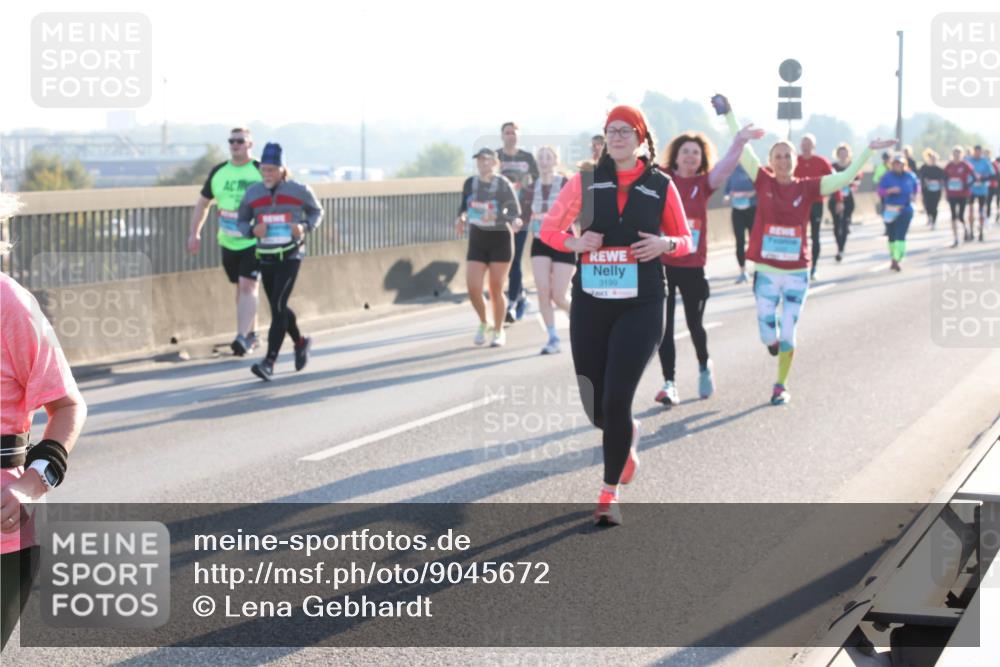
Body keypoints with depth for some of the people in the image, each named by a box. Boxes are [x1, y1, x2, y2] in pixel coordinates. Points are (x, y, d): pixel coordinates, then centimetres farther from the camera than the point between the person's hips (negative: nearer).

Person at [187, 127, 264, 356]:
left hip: (254, 241, -5)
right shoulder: (218, 172, 7)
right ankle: (251, 333, 25)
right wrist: (194, 233, 11)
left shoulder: (261, 171, -7)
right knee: (241, 287, 13)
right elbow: (203, 202, 16)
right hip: (228, 242, 5)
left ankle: (242, 336, -21)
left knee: (247, 285, -16)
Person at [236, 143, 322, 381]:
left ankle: (269, 362, -16)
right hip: (265, 258, 4)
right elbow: (241, 221, 11)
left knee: (278, 307, -15)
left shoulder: (299, 191, -4)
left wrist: (305, 226, -9)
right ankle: (300, 342, 41)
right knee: (278, 308, 14)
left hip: (290, 256, -4)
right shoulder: (252, 194, 2)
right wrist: (252, 230, -12)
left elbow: (317, 211, 11)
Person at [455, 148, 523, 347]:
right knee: (473, 288, -5)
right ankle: (483, 324, 22)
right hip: (477, 240, 3)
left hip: (500, 239, -3)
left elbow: (515, 211, -9)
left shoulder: (503, 185, -10)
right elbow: (464, 206, 15)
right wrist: (461, 218, -6)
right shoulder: (469, 183, 2)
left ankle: (498, 331, 21)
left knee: (496, 290, 2)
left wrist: (514, 221, -31)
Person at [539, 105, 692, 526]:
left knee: (616, 401, -12)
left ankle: (610, 494, 4)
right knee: (596, 408, 5)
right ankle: (626, 436, 42)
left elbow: (686, 241, 11)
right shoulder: (585, 183, 4)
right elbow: (548, 229, 10)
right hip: (590, 305, 2)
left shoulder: (661, 186, 3)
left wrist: (665, 243, -12)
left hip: (641, 307, -2)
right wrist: (575, 242, -11)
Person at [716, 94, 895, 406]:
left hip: (797, 272, 0)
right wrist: (728, 115, -7)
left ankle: (781, 386, 22)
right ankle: (775, 340, 36)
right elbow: (743, 150, -4)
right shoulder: (764, 182, -3)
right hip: (766, 271, 0)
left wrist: (869, 151, -9)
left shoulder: (807, 187, -2)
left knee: (787, 333, 4)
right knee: (768, 334, -2)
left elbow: (845, 177, -3)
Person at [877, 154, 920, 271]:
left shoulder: (910, 176, 2)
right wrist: (890, 190, -24)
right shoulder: (887, 177, -4)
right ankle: (894, 259, 25)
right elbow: (880, 191, -8)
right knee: (892, 236, 9)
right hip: (890, 211, 1)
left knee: (900, 235, -13)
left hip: (905, 210, -1)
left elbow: (916, 186, 22)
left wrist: (914, 195, 4)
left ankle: (897, 260, -18)